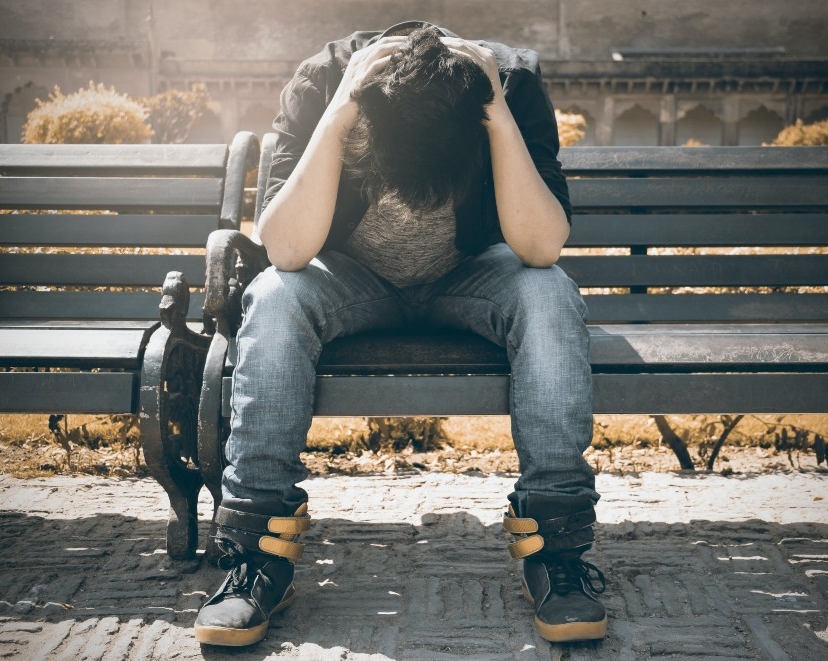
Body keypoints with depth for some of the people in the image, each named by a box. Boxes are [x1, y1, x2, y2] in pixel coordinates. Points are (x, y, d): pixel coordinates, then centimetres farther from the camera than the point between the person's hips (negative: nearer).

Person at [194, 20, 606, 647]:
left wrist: (501, 120, -40)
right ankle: (263, 547, -24)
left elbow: (541, 248, -32)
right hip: (354, 280, 0)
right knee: (274, 298, -31)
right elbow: (286, 250, -35)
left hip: (469, 276, 0)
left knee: (549, 296, -31)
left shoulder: (514, 81, -25)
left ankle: (554, 545, -25)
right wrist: (335, 118, -42)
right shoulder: (321, 83, -26)